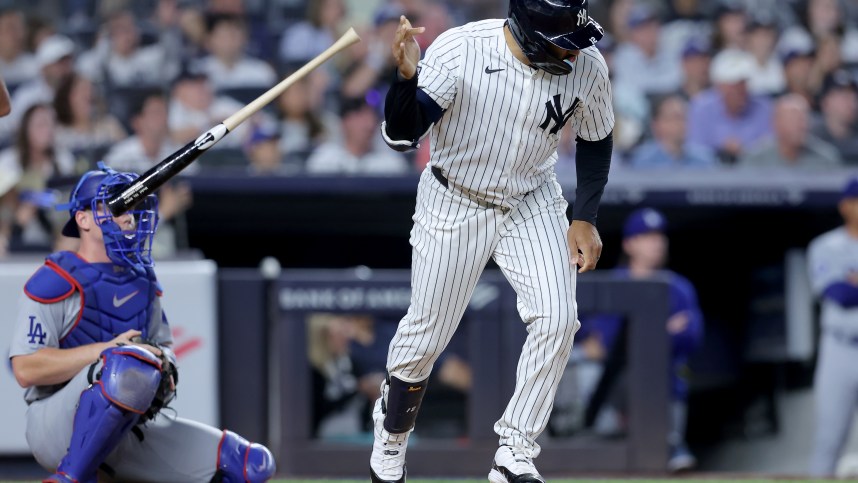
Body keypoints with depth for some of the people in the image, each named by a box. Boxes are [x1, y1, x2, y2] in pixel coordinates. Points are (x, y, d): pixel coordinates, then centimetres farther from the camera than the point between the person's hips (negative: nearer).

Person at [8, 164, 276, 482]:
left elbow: (163, 345, 26)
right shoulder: (55, 283, -8)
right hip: (55, 428, -8)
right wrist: (108, 349, -22)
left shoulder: (141, 280, 16)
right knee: (131, 362, -39)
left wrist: (165, 364, 0)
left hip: (129, 431, 8)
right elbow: (25, 370, -17)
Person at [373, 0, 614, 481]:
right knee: (427, 333, 6)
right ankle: (392, 437, 35)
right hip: (454, 204, -2)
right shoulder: (459, 49, -29)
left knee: (557, 319, -16)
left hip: (532, 204, 2)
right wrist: (406, 77, -48)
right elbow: (401, 135, -30)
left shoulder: (588, 66, -19)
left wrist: (585, 220, -3)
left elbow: (596, 140, 1)